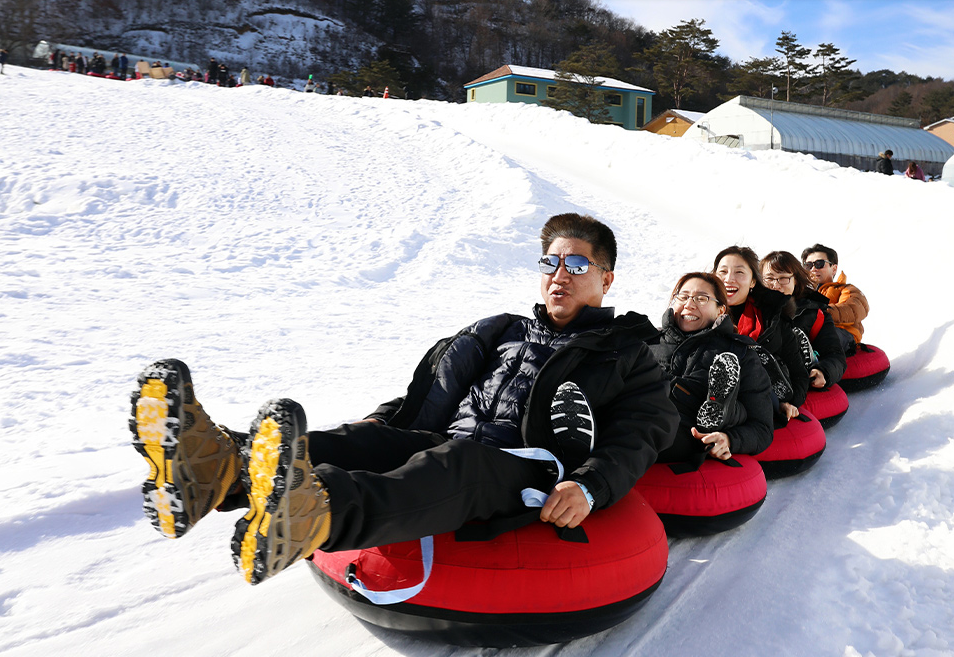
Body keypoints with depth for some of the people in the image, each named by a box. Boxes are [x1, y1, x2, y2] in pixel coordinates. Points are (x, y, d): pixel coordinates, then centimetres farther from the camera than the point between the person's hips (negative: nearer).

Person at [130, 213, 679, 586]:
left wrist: (589, 488, -20)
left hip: (532, 478, -5)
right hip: (445, 449, 5)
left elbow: (637, 438, 1)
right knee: (369, 438, -25)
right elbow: (432, 389, 28)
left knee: (455, 462, -38)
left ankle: (313, 518, -67)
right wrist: (385, 421, 6)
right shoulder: (500, 332, 30)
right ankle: (218, 464, -50)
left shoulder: (627, 356, 18)